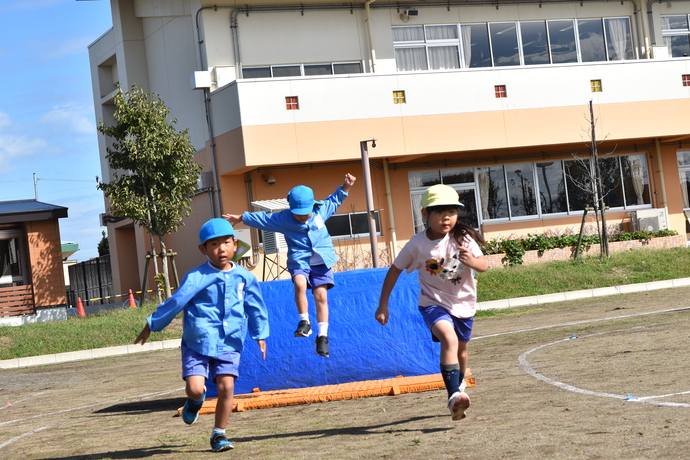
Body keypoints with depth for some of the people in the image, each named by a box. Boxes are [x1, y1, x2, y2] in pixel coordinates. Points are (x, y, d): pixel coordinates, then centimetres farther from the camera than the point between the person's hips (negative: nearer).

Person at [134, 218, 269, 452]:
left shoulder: (244, 277, 3)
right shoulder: (196, 278, -8)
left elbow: (255, 308, 16)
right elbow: (175, 302, -4)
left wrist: (260, 335, 18)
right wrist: (151, 325, 0)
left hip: (229, 344, 2)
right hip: (198, 343, -2)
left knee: (226, 387, -9)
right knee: (195, 387, -13)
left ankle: (219, 434, 9)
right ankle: (196, 400, 27)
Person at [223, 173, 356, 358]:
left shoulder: (321, 211, 2)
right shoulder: (283, 218, -3)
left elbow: (334, 201, 19)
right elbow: (263, 219, 7)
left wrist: (345, 187, 9)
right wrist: (241, 218, 13)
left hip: (321, 261, 1)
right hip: (299, 261, -1)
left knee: (321, 296, -6)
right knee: (300, 284, -31)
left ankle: (322, 336, 0)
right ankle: (304, 322, -17)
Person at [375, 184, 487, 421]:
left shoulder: (463, 238, -15)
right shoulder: (417, 244, -17)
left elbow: (484, 266, -20)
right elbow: (394, 271, -6)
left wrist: (471, 261, -44)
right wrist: (383, 306, -4)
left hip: (463, 303, 3)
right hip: (433, 303, -3)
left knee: (461, 349, 21)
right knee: (449, 338, -30)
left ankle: (459, 386, 52)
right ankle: (454, 396, -34)